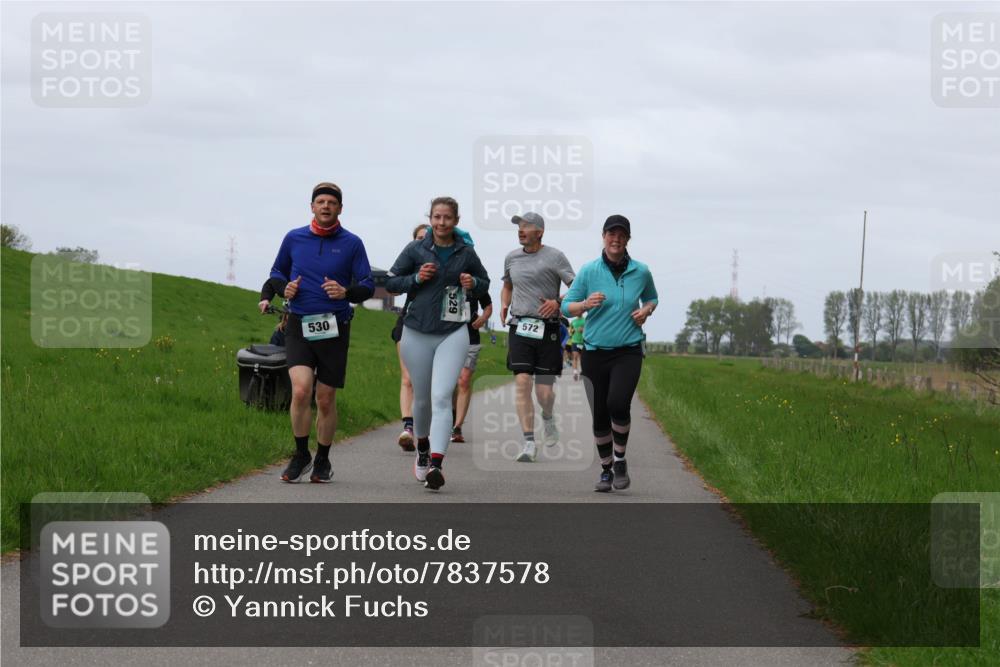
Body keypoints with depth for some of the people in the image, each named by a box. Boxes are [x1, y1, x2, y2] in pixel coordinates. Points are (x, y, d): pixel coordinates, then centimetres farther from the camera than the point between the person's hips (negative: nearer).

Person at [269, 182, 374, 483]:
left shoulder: (351, 244, 2)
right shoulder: (294, 238, 6)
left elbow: (368, 287, 2)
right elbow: (277, 271, 20)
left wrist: (346, 292, -19)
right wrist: (285, 287, -2)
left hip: (334, 329, 0)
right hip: (299, 326, 0)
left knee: (326, 400, 6)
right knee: (301, 390, -18)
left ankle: (322, 461, 24)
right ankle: (301, 454, -1)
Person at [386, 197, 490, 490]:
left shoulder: (466, 253, 3)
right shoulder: (415, 250, 1)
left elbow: (485, 283, 18)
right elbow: (391, 282, 5)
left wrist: (473, 283, -4)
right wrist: (416, 278, -12)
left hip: (453, 335, -1)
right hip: (417, 334, 1)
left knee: (441, 397, -16)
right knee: (422, 398, 14)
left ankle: (436, 464, -25)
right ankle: (423, 449, 41)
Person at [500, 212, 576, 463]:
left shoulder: (554, 257, -2)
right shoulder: (511, 257, 12)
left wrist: (558, 302, -19)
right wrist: (504, 306, 11)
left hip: (547, 329, -3)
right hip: (519, 329, 3)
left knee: (544, 391, 0)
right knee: (522, 383, -13)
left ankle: (548, 419, 37)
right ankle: (529, 444, -13)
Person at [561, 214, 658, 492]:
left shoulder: (641, 272, 1)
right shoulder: (589, 270, -3)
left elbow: (651, 298, 21)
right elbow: (567, 306, 0)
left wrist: (646, 310, -1)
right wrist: (585, 304, -20)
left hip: (628, 351, -1)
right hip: (595, 352, 1)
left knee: (618, 403, -23)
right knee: (599, 415, 4)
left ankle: (620, 460, -2)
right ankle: (606, 469, 23)